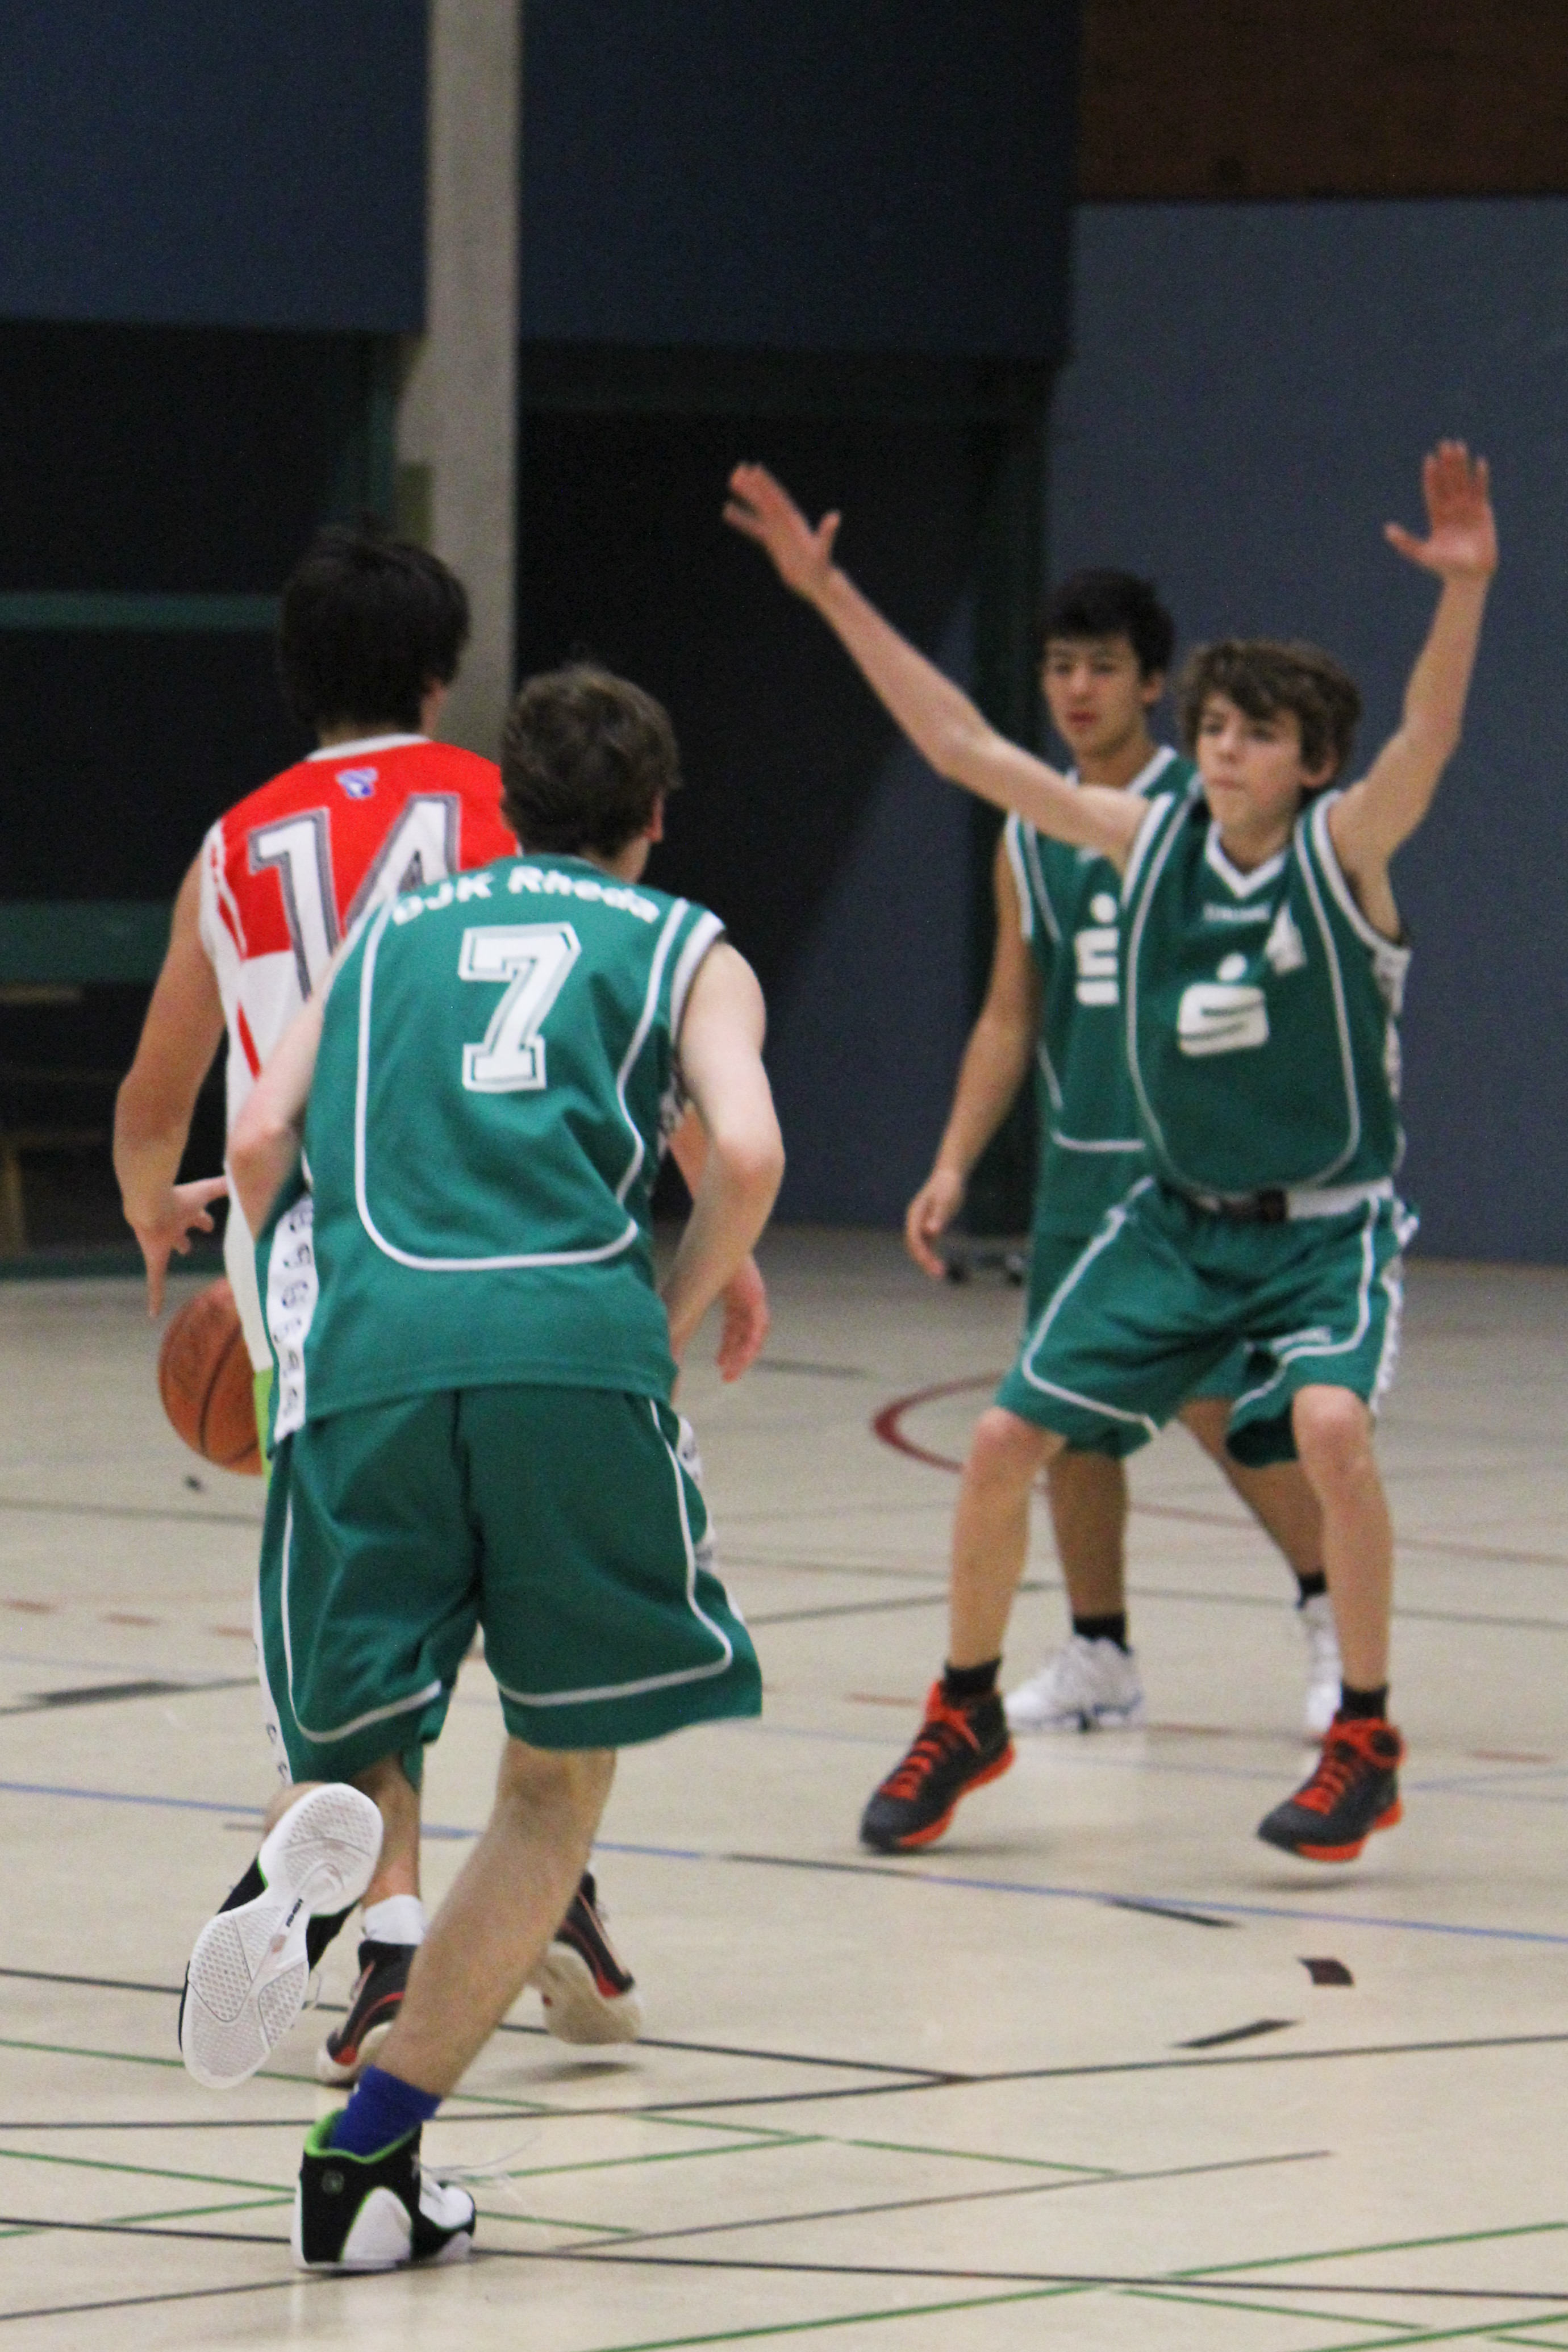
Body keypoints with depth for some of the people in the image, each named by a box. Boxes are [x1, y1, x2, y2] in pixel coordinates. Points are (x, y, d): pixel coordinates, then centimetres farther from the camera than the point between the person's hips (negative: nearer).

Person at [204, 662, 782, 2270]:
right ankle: (366, 2163, 0)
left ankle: (312, 1843, -31)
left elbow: (259, 1142, 14)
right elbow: (745, 1154, 2)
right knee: (558, 1786, 12)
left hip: (369, 1352, 2)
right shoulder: (687, 948, 21)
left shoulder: (395, 934, 28)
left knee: (346, 1750, 9)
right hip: (575, 1346, -2)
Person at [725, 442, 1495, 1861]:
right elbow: (961, 744, -1)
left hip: (1330, 1226, -5)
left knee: (1328, 1425, -30)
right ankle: (966, 1719, 21)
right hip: (1179, 1217, 5)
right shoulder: (1147, 842, -3)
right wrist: (831, 595, -6)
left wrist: (1464, 592, -52)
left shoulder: (1343, 850, -14)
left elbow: (1428, 737, -33)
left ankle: (1367, 1745, -13)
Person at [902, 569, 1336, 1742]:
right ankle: (1100, 1658, 15)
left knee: (1216, 1403, -10)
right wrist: (954, 1166, 7)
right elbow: (1011, 1017, 15)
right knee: (1063, 1414, 5)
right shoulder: (1032, 839, 11)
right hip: (1079, 1171, 6)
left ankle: (1334, 1613, 7)